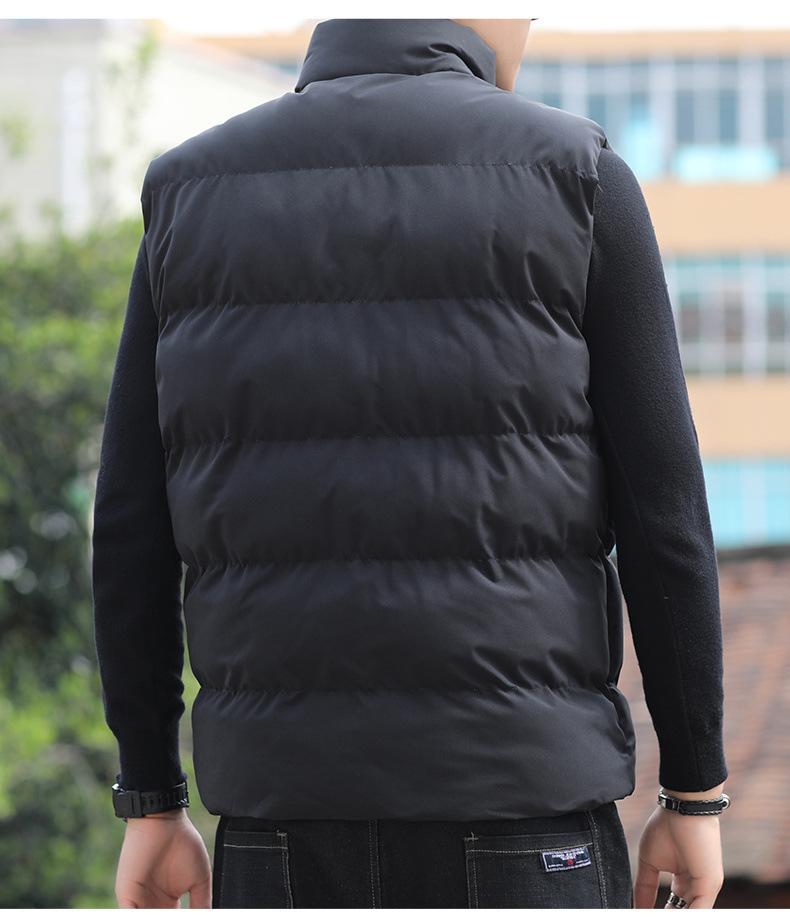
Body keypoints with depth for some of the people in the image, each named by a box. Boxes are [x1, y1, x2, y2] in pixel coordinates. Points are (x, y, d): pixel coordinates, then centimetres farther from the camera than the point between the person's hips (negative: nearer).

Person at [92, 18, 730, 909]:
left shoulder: (193, 195, 7)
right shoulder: (573, 176, -2)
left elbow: (133, 529, 5)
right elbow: (661, 513, -3)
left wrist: (150, 805, 11)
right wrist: (697, 794, 4)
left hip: (292, 802, 3)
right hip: (509, 791, -3)